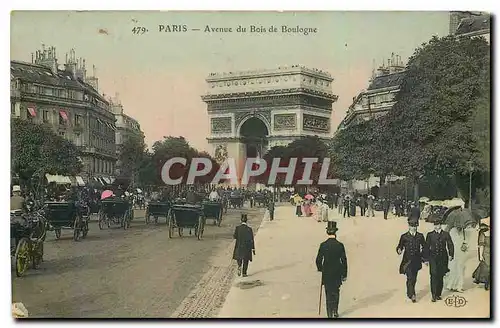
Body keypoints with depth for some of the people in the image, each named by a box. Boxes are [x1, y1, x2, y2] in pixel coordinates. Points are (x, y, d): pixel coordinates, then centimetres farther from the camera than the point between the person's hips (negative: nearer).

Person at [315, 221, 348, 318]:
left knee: (328, 294, 9)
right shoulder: (340, 245, -11)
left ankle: (330, 314, 11)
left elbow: (318, 260, -6)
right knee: (336, 292, 19)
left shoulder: (323, 245, -11)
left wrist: (320, 269, 13)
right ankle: (335, 311, 21)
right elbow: (344, 260, -6)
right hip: (337, 274, 1)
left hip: (326, 274, 0)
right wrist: (344, 274, 4)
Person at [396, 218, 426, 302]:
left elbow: (424, 247, 12)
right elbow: (399, 246, -1)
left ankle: (409, 293, 30)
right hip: (407, 260, -3)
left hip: (416, 261, 3)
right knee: (410, 278, -13)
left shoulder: (420, 236, 7)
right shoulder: (404, 236, -1)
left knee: (414, 279, 11)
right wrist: (399, 250, -23)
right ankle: (412, 295, -10)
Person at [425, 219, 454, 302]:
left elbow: (450, 245, 2)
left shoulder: (445, 234, 7)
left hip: (442, 258, 1)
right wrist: (426, 259, 4)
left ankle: (438, 294, 17)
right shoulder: (430, 235, 7)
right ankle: (434, 295, -9)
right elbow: (427, 247, 7)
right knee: (434, 275, -11)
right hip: (433, 257, -1)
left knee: (440, 276, 5)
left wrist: (451, 255, -12)